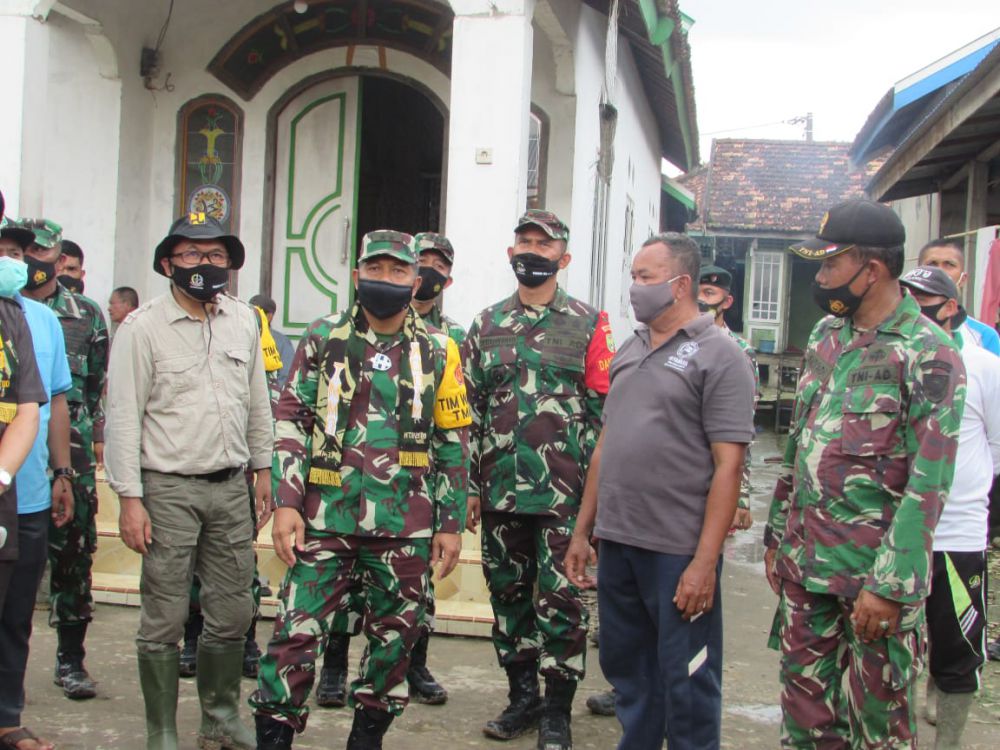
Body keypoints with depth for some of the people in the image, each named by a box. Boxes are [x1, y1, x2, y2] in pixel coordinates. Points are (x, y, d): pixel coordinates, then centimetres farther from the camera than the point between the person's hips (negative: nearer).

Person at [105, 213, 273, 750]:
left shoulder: (243, 320, 10)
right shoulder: (143, 327, -5)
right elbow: (123, 417, -8)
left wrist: (262, 469, 16)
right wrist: (130, 498, -12)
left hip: (231, 486, 5)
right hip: (169, 488, -4)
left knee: (233, 613, 10)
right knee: (165, 619, 1)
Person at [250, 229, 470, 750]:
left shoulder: (438, 352, 5)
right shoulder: (323, 339, 4)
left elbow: (453, 444, 7)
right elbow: (290, 423, 3)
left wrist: (451, 523, 4)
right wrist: (286, 503, -6)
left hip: (405, 526, 1)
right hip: (327, 516, -1)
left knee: (395, 634, 10)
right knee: (298, 629, -2)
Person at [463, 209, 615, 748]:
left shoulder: (588, 324, 1)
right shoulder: (486, 325, 10)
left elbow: (602, 409, -1)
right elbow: (471, 409, 12)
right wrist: (471, 486, 8)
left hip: (565, 492, -3)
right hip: (501, 491, 4)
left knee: (561, 599, 0)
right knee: (509, 594, 11)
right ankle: (522, 697, 26)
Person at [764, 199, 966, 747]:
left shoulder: (928, 354, -13)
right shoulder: (825, 336, 10)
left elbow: (927, 484, -16)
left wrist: (891, 585, -19)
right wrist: (778, 533, 15)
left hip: (873, 568, -6)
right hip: (805, 557, 6)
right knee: (805, 702, 14)